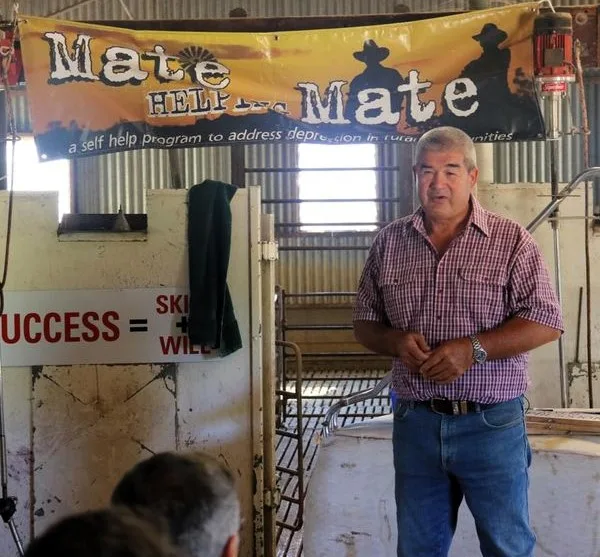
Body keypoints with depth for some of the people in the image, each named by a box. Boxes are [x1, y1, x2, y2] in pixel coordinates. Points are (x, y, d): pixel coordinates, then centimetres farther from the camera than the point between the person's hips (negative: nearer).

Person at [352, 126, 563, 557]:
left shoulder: (510, 241, -4)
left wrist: (473, 349, -20)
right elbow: (365, 323, 12)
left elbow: (545, 322, -9)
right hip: (415, 423, 3)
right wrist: (396, 342, -10)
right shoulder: (390, 243, 7)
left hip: (491, 423, -3)